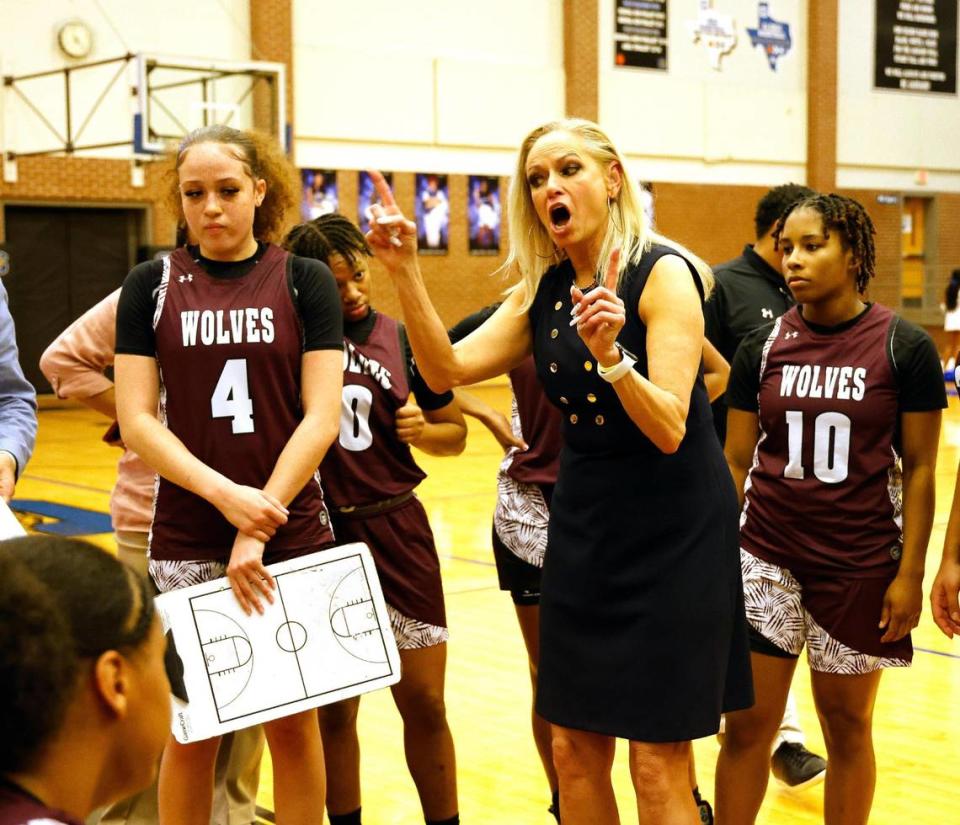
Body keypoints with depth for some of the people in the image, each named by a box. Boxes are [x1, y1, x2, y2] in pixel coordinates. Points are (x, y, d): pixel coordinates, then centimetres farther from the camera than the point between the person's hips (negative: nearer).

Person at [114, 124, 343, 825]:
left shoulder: (305, 281, 1)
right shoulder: (152, 285, 3)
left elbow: (322, 417, -6)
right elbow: (138, 421, -3)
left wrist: (258, 526, -14)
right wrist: (226, 495, -17)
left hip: (292, 539, 0)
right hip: (185, 544, 1)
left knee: (294, 724, 7)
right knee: (191, 731, 7)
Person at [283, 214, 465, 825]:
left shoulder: (405, 339, 3)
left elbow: (455, 432, 11)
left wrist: (423, 430, -8)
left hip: (396, 530, 2)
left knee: (424, 703, 7)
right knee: (334, 709, 8)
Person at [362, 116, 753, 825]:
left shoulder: (662, 273, -14)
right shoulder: (542, 291, 6)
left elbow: (669, 429, -22)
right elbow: (447, 369, -5)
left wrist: (610, 353, -38)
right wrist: (406, 271, -15)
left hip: (673, 533, -6)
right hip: (583, 527, 6)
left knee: (658, 763, 0)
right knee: (575, 748, 11)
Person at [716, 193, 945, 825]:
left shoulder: (904, 347, -6)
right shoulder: (763, 346, 1)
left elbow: (919, 468, -4)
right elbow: (735, 461, 5)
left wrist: (910, 573, -7)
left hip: (861, 566, -2)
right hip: (767, 558, 2)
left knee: (847, 724, 11)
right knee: (747, 727, 3)